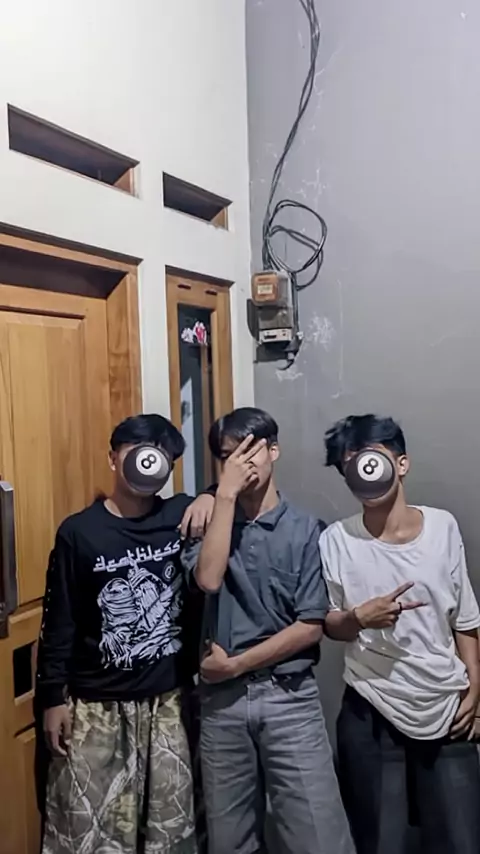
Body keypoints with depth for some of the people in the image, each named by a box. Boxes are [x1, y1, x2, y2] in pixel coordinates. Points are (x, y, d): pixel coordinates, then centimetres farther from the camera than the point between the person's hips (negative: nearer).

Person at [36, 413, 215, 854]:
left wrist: (213, 496, -10)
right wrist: (53, 697, -3)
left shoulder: (182, 515, -4)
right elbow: (59, 621, -3)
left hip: (168, 702, 2)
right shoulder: (79, 532, -8)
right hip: (96, 707, -2)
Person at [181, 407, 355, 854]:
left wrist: (234, 664, -10)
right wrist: (226, 493, -19)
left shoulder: (305, 529, -5)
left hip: (289, 697, -2)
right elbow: (208, 579, -20)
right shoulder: (210, 521, 1)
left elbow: (311, 627, -8)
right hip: (221, 699, 2)